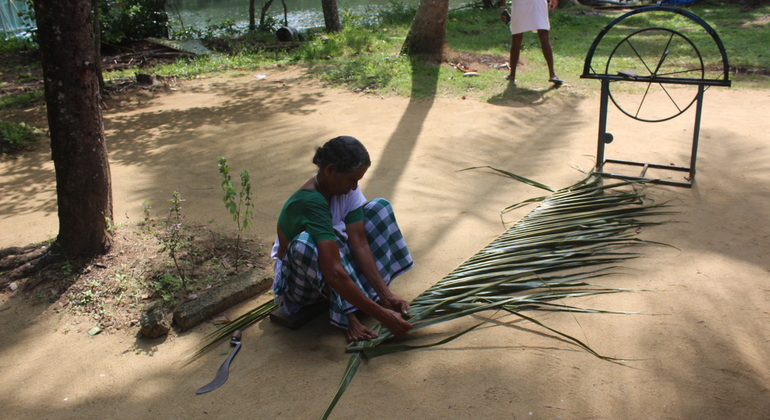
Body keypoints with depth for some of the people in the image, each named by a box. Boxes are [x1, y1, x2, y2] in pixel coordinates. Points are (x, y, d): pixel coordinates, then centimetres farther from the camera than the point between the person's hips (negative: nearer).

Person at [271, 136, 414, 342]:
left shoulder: (346, 188, -12)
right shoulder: (310, 202, -36)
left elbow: (359, 244, -15)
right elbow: (333, 274, -43)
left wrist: (386, 295, -23)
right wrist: (382, 315, -43)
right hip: (300, 281, -7)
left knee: (380, 207, -5)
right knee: (305, 243, -42)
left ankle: (368, 291, -11)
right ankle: (346, 314, -22)